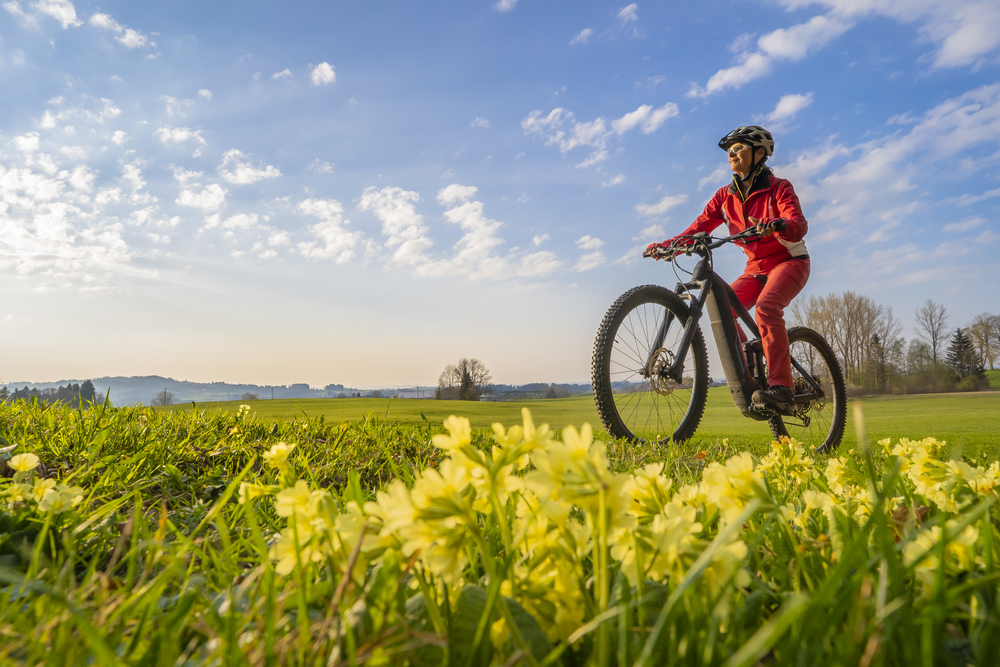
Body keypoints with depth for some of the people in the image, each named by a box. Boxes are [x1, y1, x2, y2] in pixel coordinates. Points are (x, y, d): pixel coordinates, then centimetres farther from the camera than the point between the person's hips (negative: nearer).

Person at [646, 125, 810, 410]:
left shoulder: (778, 188, -11)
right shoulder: (725, 196, 4)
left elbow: (799, 224, -26)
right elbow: (699, 227, -5)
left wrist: (774, 225, -50)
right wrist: (667, 245, -22)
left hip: (789, 261, -5)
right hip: (756, 268, 5)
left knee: (765, 307, -32)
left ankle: (780, 385, -31)